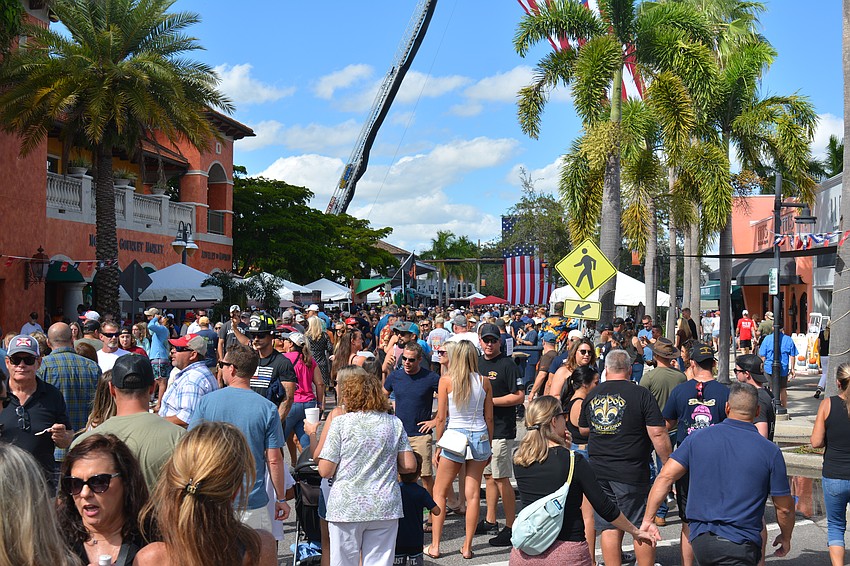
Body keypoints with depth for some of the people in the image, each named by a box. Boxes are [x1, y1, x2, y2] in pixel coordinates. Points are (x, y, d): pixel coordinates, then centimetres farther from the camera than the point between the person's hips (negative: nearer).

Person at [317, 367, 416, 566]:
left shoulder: (340, 423, -5)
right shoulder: (394, 423, 5)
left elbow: (325, 471, -7)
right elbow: (409, 465, 4)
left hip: (347, 508, -3)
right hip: (385, 508, 3)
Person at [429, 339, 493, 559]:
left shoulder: (446, 380, -7)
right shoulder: (484, 382, 1)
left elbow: (441, 418, -5)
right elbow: (489, 418, 5)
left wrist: (438, 446, 4)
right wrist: (489, 446, 16)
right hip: (480, 436, 3)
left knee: (439, 492, 11)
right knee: (473, 494, 7)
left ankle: (435, 546, 10)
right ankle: (467, 547, 11)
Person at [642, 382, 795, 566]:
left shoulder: (698, 438, 3)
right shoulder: (770, 451, -3)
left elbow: (665, 477, -2)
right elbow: (784, 508, 3)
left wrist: (647, 520, 4)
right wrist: (786, 538, 22)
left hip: (700, 538, 4)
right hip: (738, 544, -4)